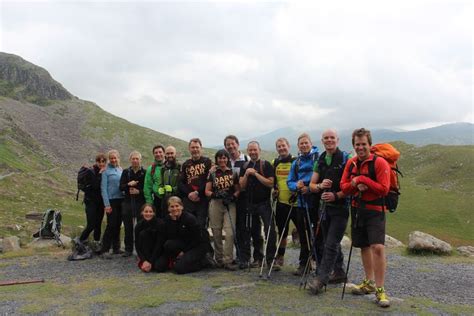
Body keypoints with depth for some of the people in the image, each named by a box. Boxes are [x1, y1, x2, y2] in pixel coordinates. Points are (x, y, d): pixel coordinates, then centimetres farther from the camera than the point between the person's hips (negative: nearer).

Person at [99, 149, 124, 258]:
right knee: (111, 224, -7)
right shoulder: (106, 171, -5)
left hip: (121, 200, 5)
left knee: (118, 224, 10)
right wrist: (107, 204, -13)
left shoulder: (121, 170, 11)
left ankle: (116, 248, 20)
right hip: (111, 200, -5)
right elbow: (103, 188, -8)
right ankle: (104, 250, 1)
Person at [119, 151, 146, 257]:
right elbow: (121, 187, 3)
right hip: (128, 203, 3)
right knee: (128, 227, 7)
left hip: (141, 202, -3)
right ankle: (128, 249, 17)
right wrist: (128, 184, -15)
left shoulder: (144, 172, 2)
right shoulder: (126, 172, 10)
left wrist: (139, 192, -13)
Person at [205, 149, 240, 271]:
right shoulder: (212, 173, 10)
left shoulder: (233, 173, 9)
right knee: (216, 233, 5)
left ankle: (227, 260, -2)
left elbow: (238, 190, 9)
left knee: (230, 232, -11)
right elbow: (207, 191, 7)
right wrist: (216, 194, -12)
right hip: (215, 204, 1)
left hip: (230, 205, 0)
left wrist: (233, 196, -11)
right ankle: (219, 259, 20)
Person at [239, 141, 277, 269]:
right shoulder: (244, 166, 10)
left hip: (264, 203, -4)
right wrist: (246, 174, -12)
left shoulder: (266, 165, -3)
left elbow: (270, 183, -13)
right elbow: (242, 186, 5)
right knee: (248, 231, 9)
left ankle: (271, 259, 4)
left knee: (270, 231, -8)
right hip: (250, 203, 5)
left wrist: (256, 173, -17)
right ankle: (257, 258, 21)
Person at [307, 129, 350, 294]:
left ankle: (321, 278, -7)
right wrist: (320, 185, -12)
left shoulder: (345, 159, -8)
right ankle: (339, 272, 30)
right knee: (331, 242, 15)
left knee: (331, 244, -9)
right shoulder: (320, 161, 10)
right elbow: (312, 185, 10)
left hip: (340, 207, -7)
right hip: (325, 206, 7)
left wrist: (336, 195, -23)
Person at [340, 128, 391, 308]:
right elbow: (343, 186, 3)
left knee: (378, 247, -16)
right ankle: (369, 282, 32)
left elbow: (384, 189, -18)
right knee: (364, 246, 15)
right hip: (357, 210, 6)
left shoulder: (380, 163, -12)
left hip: (375, 211, -6)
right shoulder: (351, 163, 6)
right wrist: (356, 184, -16)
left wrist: (363, 180, -20)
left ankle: (380, 290, -4)